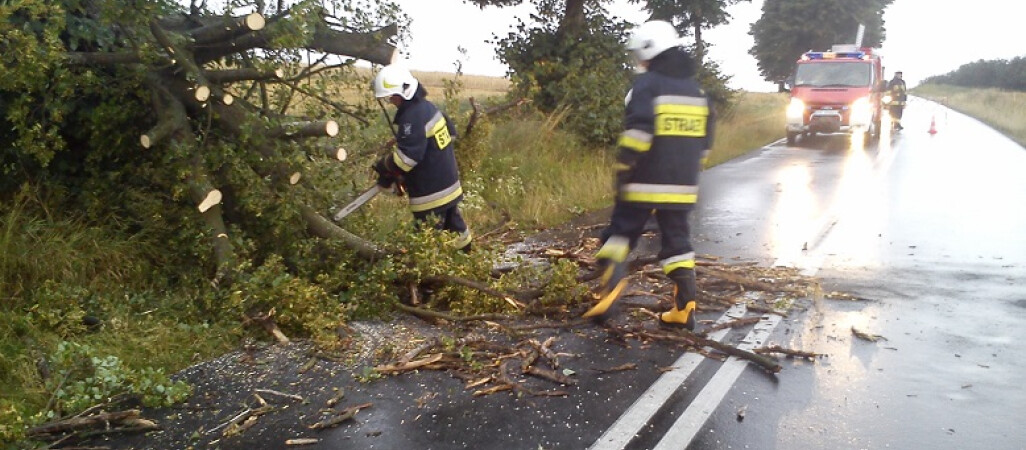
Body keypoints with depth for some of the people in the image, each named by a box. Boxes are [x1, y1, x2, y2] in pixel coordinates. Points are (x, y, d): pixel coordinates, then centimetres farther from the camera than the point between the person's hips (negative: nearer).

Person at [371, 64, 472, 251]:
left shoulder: (412, 116, -22)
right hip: (449, 184, 10)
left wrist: (384, 166, -11)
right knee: (455, 227, 23)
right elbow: (451, 132, 20)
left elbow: (407, 156, -28)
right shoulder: (428, 106, 8)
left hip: (431, 193, -10)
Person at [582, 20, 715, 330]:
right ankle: (684, 308, 9)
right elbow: (704, 141, 18)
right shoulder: (696, 89, 14)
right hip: (682, 186, 6)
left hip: (645, 183, -5)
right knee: (677, 240, 11)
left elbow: (638, 131, -20)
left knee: (621, 232, 8)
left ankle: (610, 286, -7)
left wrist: (624, 168, -16)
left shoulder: (647, 84, -8)